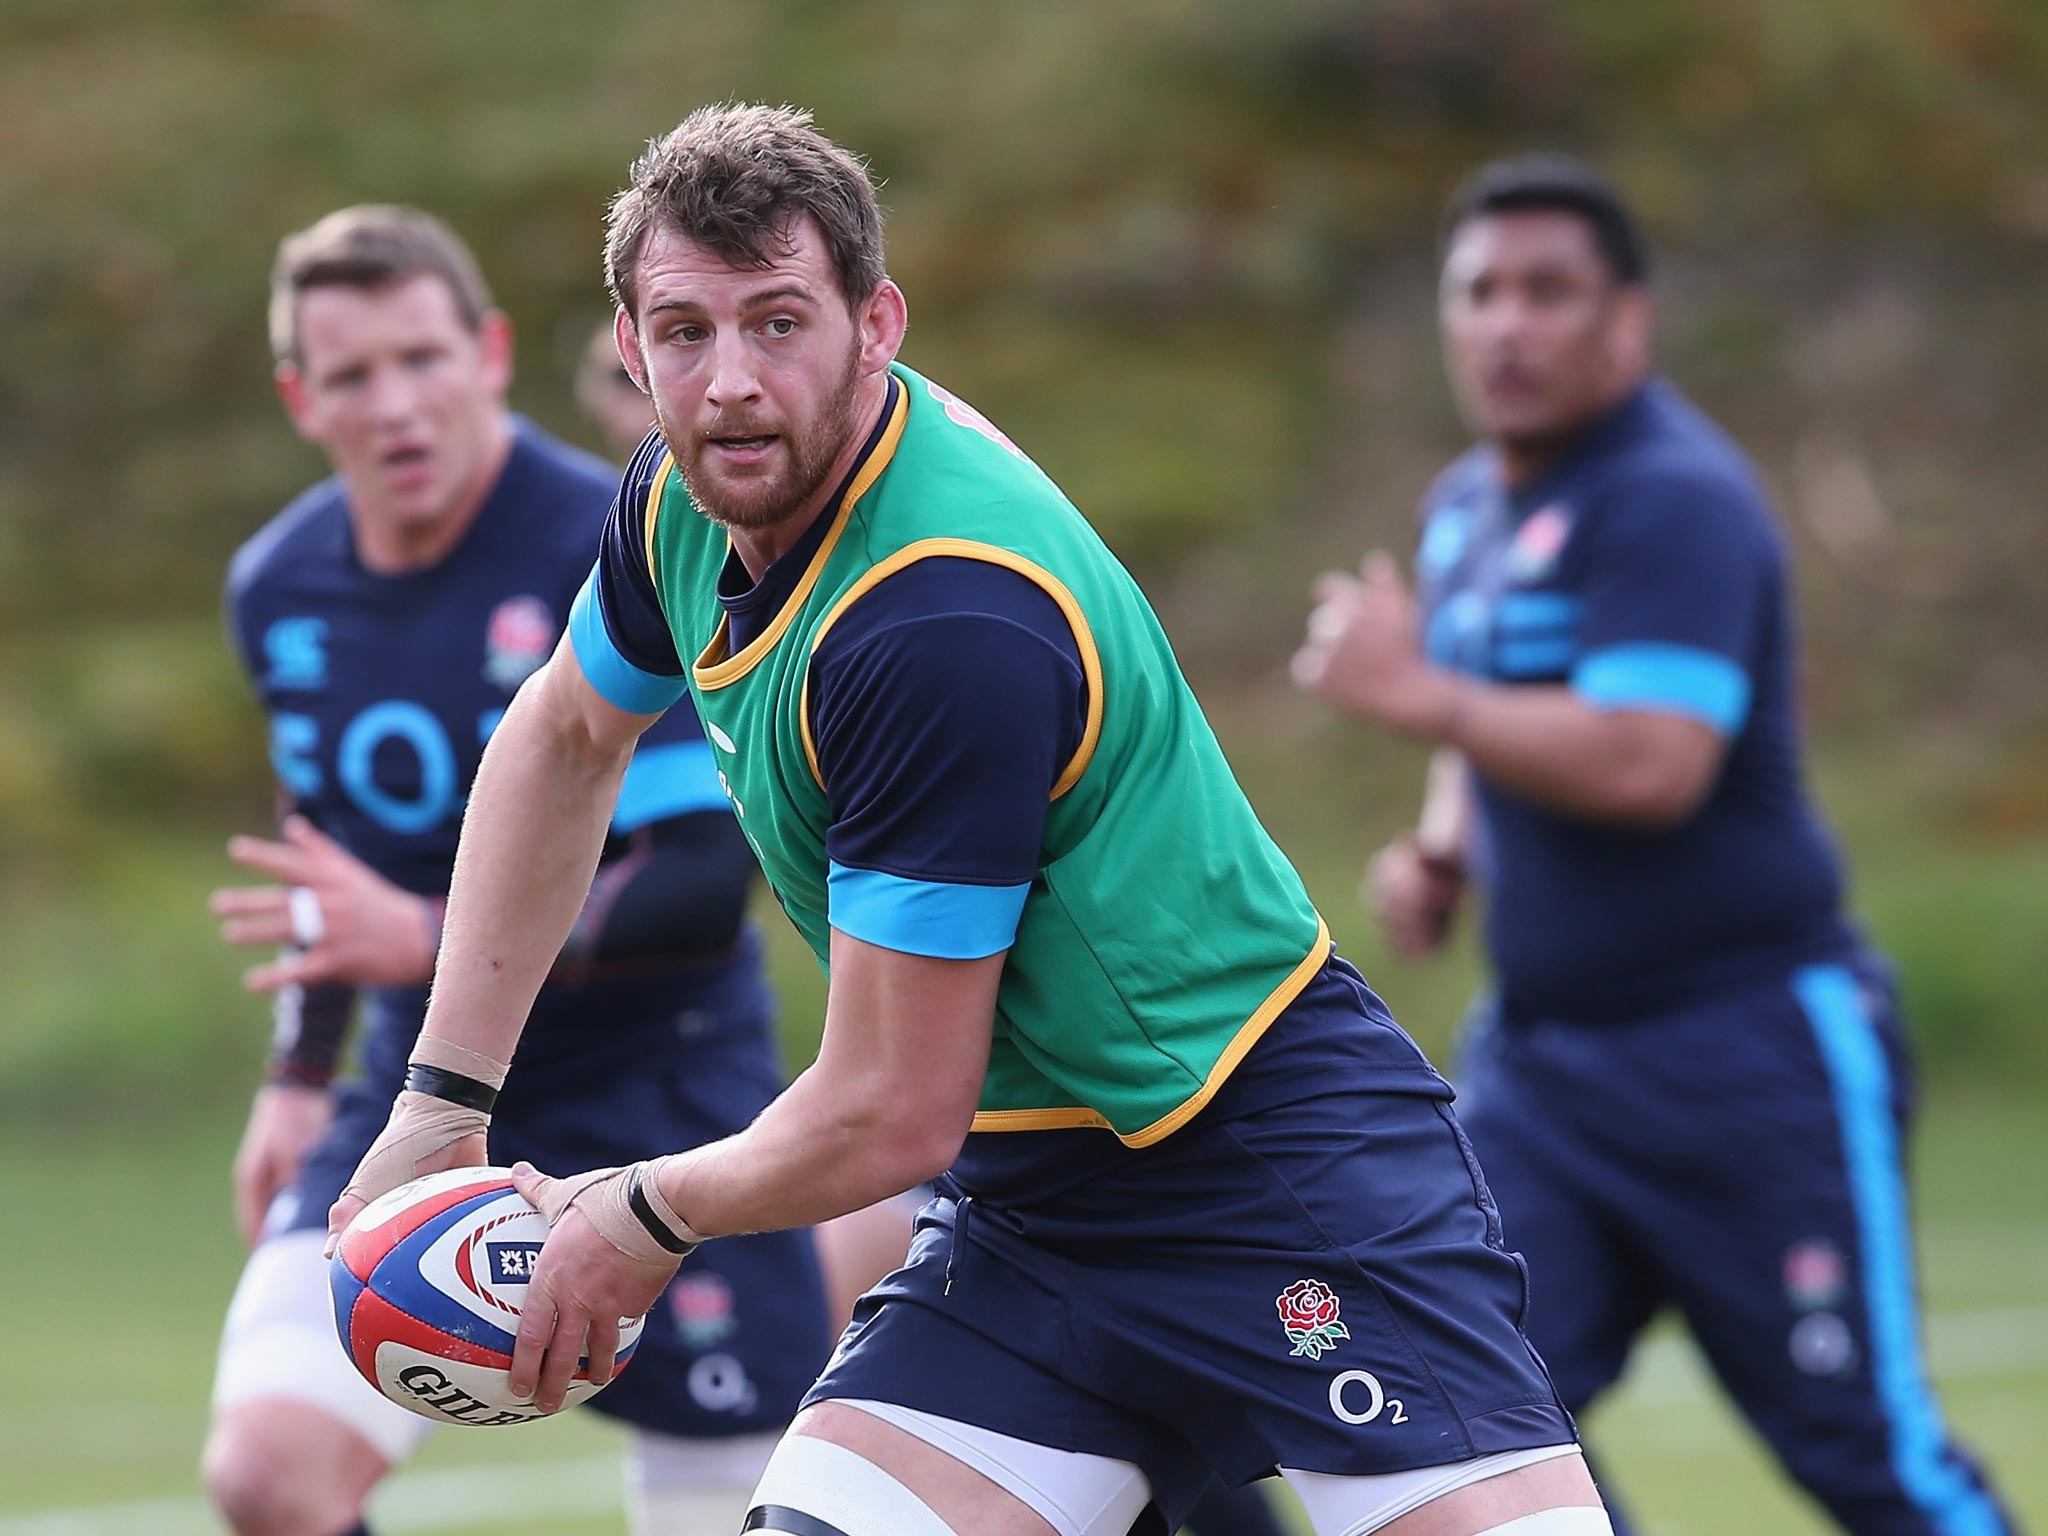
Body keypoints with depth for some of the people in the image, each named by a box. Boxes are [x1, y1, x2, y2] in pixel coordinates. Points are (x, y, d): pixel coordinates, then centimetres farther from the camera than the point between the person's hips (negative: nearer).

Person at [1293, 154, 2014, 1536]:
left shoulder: (1674, 500, -16)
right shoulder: (1469, 506, 12)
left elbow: (1647, 763, -28)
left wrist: (1416, 692, -21)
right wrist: (1441, 852, 9)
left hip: (1752, 1055, -8)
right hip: (1542, 1057, 8)